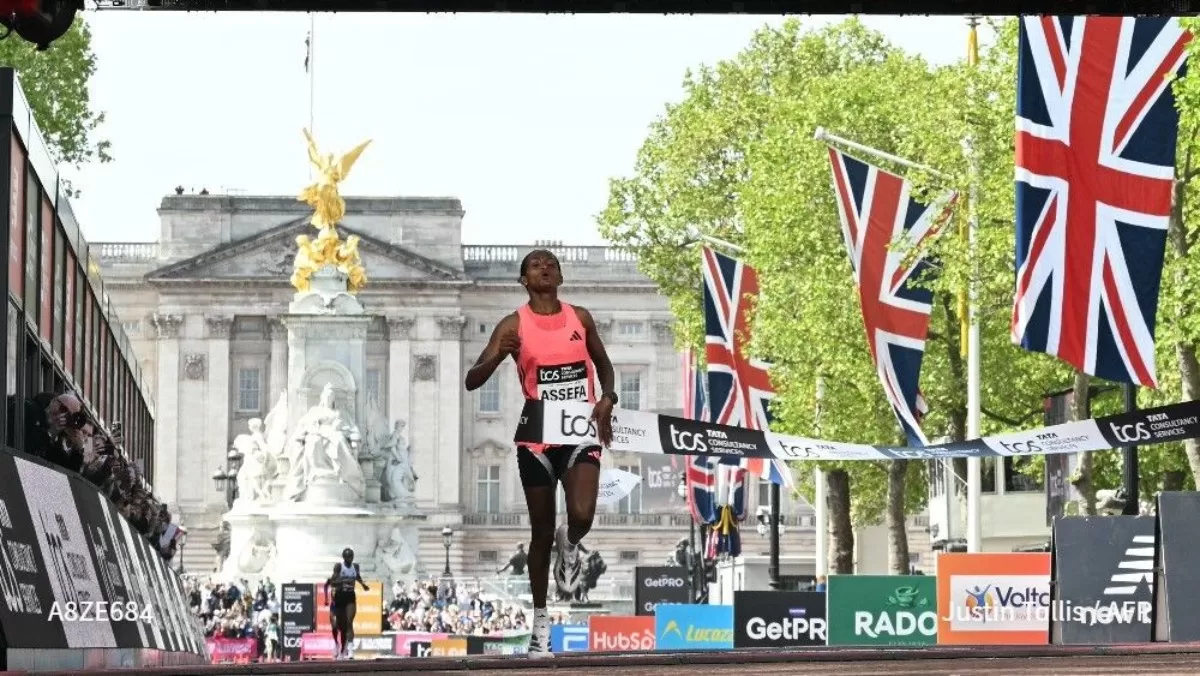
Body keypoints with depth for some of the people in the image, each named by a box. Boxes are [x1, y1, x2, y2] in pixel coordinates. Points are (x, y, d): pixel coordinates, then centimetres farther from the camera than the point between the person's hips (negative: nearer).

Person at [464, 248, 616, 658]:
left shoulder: (580, 318, 5)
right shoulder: (515, 326, -3)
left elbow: (603, 364, 19)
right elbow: (472, 382, -7)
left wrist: (607, 399, -1)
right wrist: (499, 354, -27)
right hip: (538, 437, -1)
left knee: (582, 516, -22)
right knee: (542, 532, 6)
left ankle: (570, 546, 17)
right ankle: (540, 621, 20)